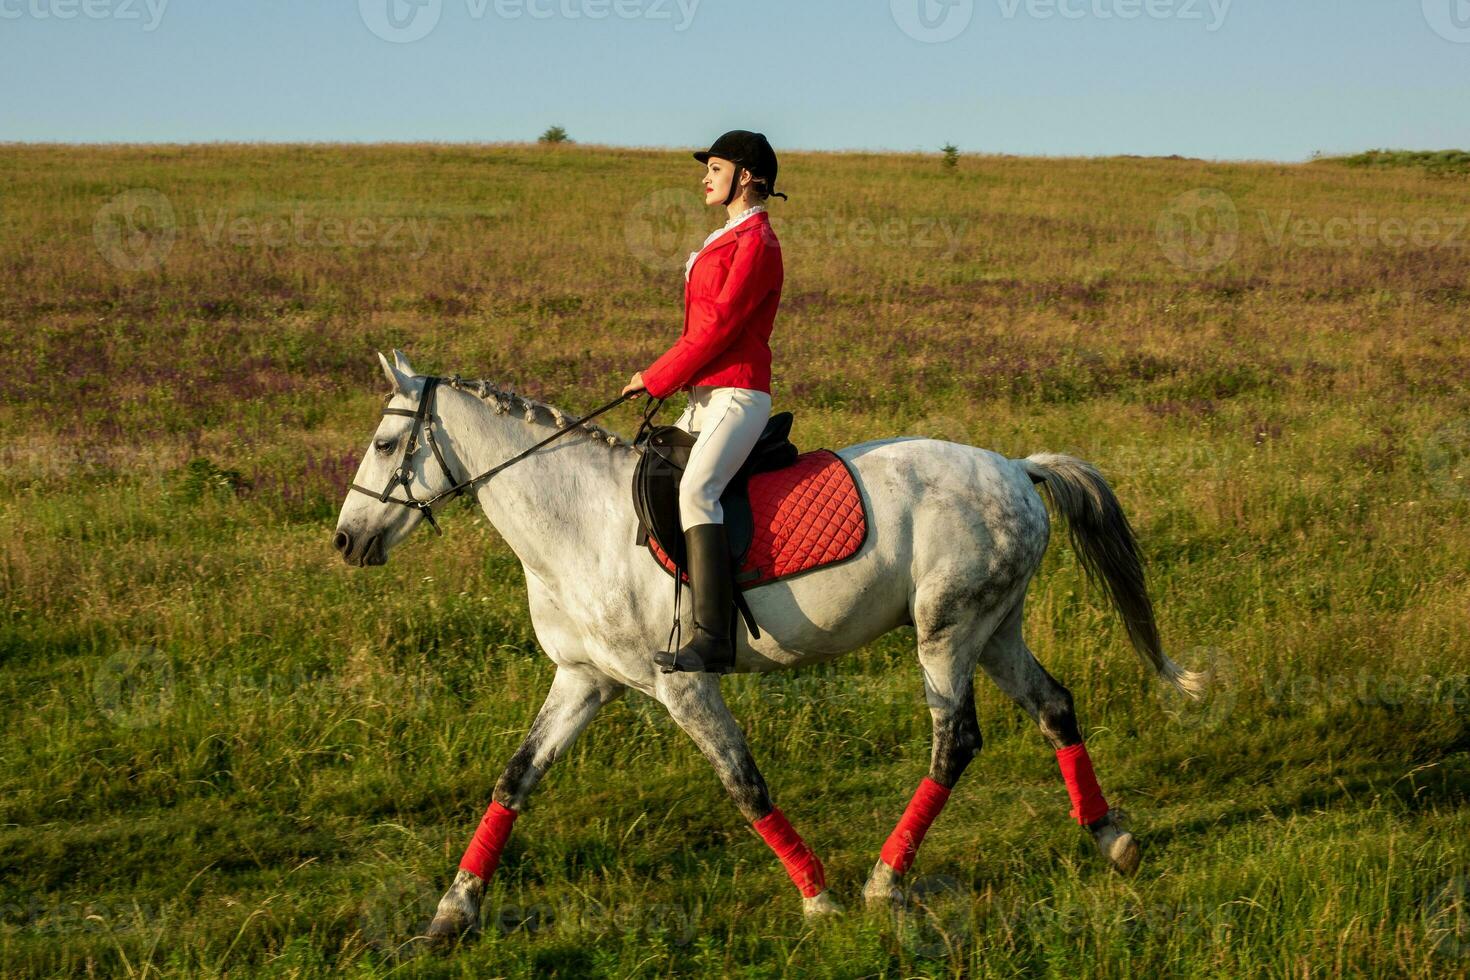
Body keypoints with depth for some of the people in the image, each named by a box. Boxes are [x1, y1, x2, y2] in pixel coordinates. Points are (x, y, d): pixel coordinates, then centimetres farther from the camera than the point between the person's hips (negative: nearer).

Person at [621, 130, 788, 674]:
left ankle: (713, 639, -36)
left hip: (737, 395, -11)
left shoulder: (756, 241, -9)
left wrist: (656, 378, -11)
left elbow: (718, 324, -16)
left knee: (696, 489, -29)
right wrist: (664, 377, 10)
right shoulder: (727, 240, 21)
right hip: (705, 398, 11)